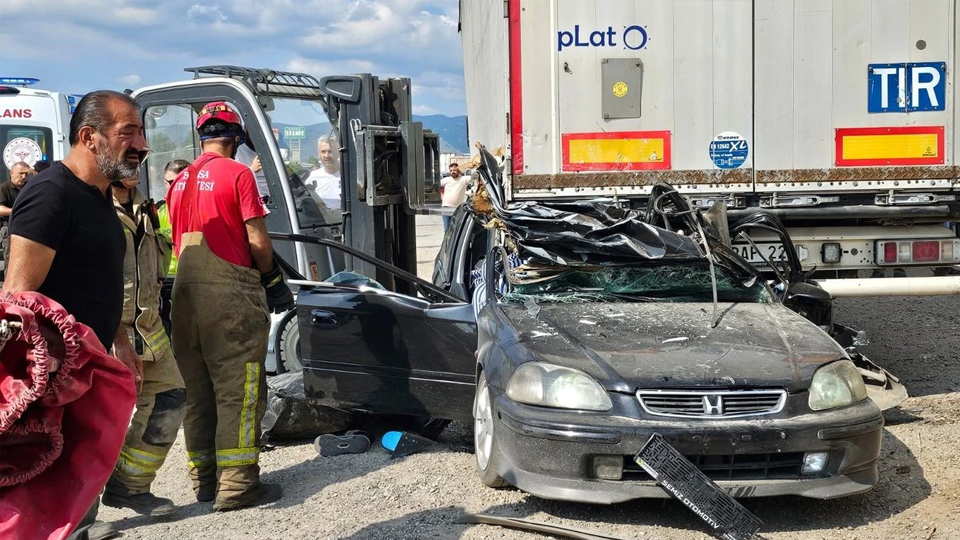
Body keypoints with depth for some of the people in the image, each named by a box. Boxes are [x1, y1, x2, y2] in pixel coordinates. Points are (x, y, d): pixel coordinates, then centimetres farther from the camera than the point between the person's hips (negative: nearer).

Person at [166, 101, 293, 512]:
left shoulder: (180, 182, 12)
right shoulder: (237, 173, -7)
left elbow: (177, 239, 15)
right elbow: (256, 239, -10)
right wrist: (273, 278, 5)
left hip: (186, 293, 7)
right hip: (230, 292, -7)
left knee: (197, 389, 12)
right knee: (238, 390, -2)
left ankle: (204, 479, 19)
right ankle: (237, 485, -2)